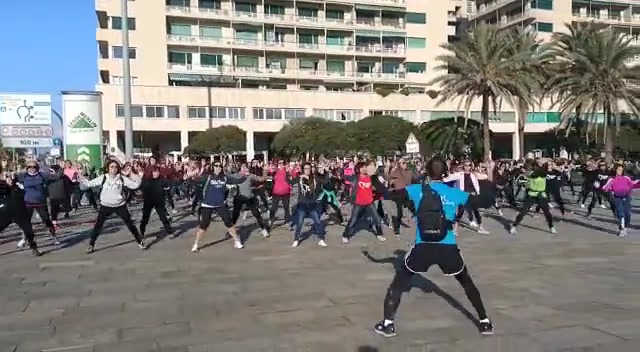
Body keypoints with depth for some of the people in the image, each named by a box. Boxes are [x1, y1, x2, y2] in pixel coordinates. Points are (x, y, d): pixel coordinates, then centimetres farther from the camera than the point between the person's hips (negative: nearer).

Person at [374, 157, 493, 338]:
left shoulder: (416, 190, 2)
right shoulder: (455, 193, 2)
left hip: (423, 247, -1)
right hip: (448, 248, 1)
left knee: (399, 282, 17)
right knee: (467, 282, 25)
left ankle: (388, 324, 12)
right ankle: (484, 322, 27)